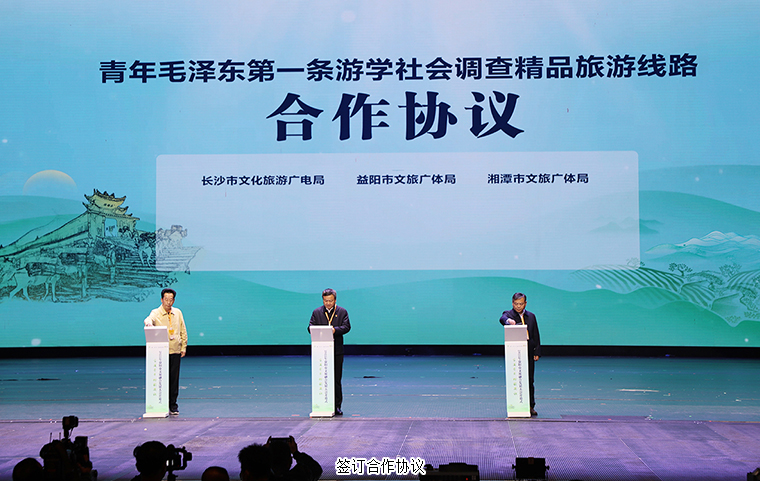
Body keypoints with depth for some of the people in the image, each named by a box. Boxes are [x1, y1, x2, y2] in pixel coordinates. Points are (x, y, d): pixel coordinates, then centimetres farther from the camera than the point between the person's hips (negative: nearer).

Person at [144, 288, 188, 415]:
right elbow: (149, 319, -23)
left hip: (175, 352, 3)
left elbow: (183, 331, 17)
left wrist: (183, 347, 13)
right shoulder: (156, 313, 0)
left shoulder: (178, 313, 12)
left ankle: (173, 405, 12)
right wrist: (148, 322, -46)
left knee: (174, 379, 4)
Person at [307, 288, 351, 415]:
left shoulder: (342, 312, 7)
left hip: (337, 351, -1)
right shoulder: (317, 312, 11)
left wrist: (335, 330, -22)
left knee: (337, 379, 2)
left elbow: (346, 327, -3)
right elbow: (311, 327, 3)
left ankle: (337, 406, 8)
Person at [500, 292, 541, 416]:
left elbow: (536, 335, 15)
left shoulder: (531, 316, 15)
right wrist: (508, 320, -47)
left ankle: (530, 406, 12)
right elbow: (502, 319, -23)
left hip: (528, 352, 3)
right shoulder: (508, 314, 3)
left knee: (529, 380, 5)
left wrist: (537, 352, 7)